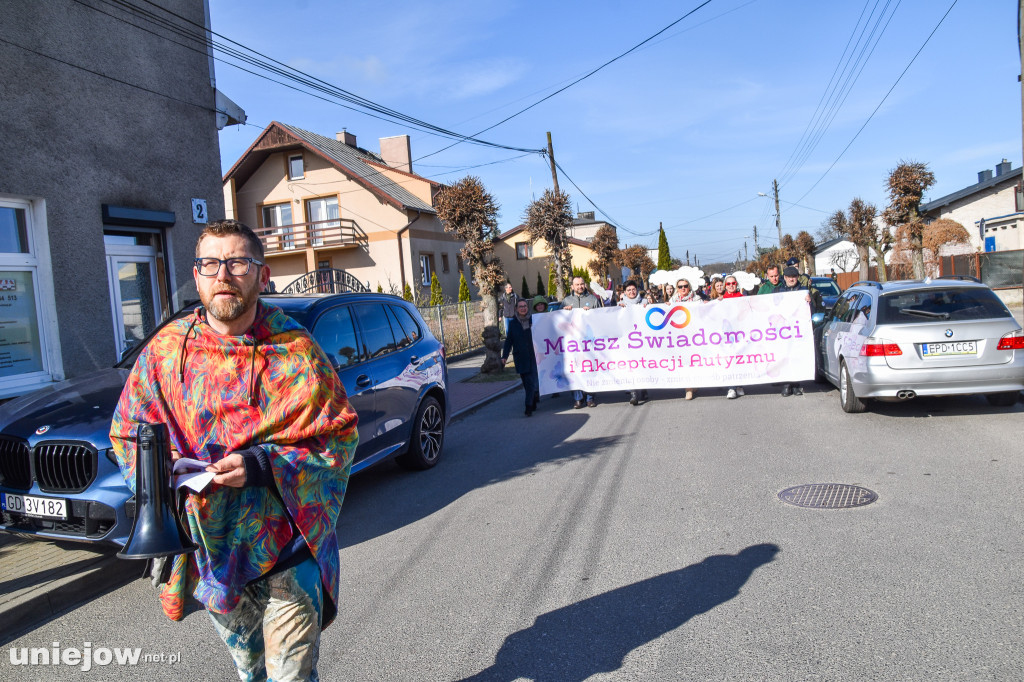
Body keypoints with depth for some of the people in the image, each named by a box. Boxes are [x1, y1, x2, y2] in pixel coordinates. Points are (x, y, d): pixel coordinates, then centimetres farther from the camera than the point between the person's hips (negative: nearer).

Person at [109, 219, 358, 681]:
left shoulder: (295, 350, -12)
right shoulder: (166, 349, -1)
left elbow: (339, 436, -10)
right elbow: (126, 434, 9)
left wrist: (262, 466, -23)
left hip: (288, 549, -4)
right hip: (208, 552, 4)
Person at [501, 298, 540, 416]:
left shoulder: (534, 320, 5)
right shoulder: (513, 323, 8)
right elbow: (509, 341, 11)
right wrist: (504, 356, 4)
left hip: (533, 356, -1)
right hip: (520, 358, 1)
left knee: (532, 382, -6)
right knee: (526, 383, 0)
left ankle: (529, 407, 2)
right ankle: (533, 404, 12)